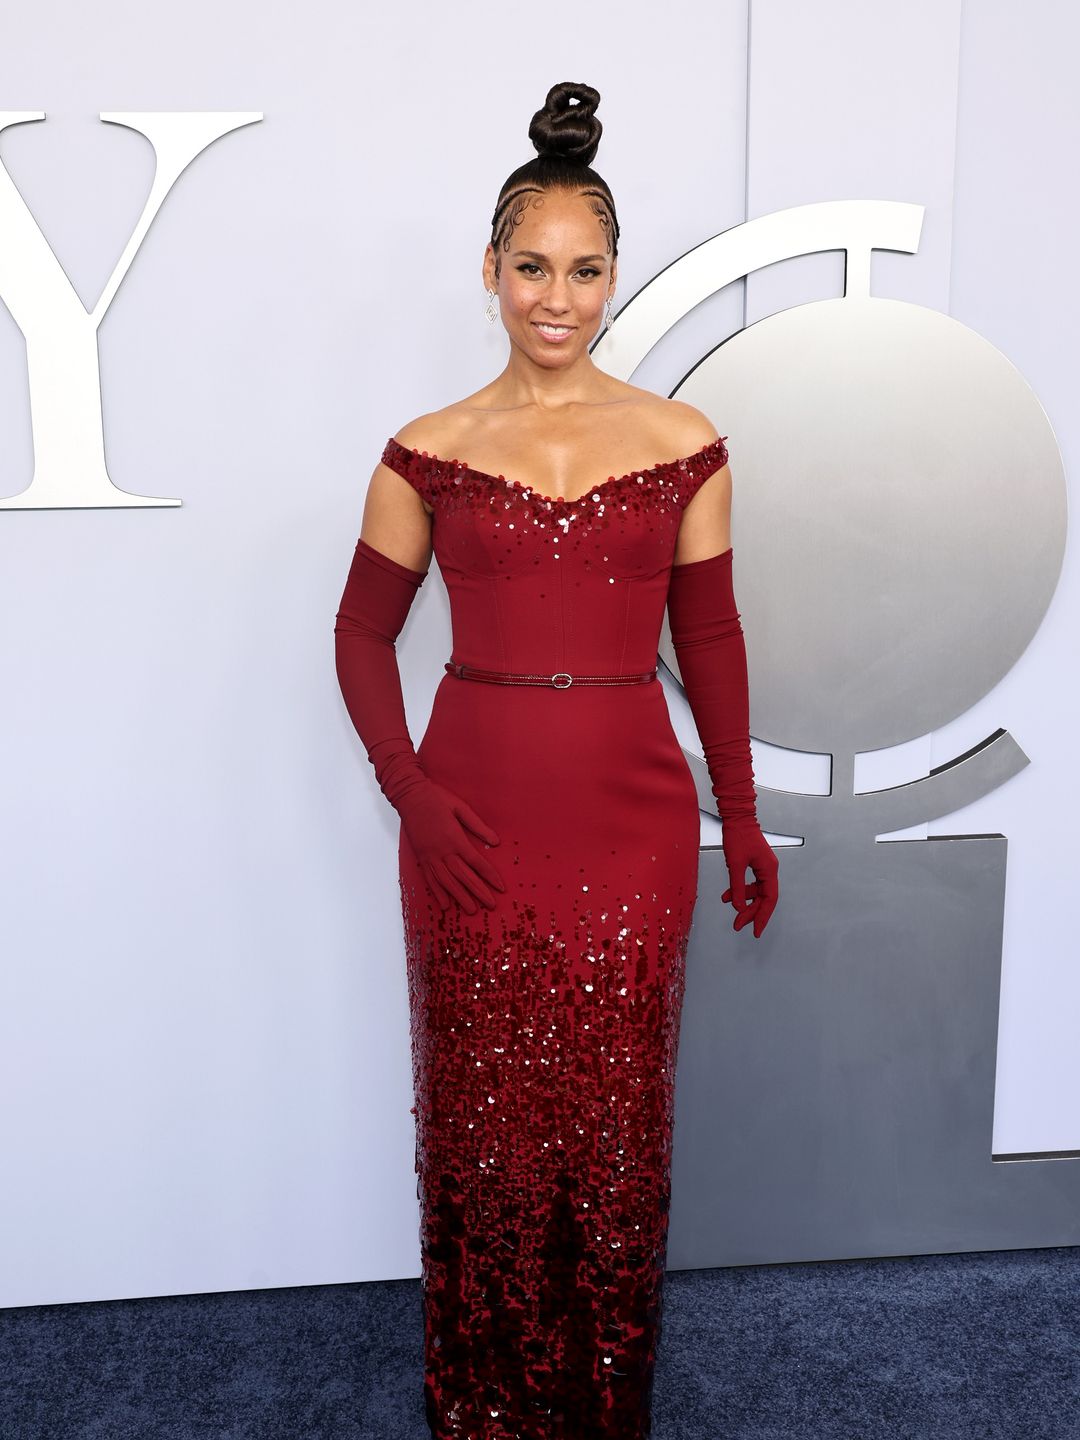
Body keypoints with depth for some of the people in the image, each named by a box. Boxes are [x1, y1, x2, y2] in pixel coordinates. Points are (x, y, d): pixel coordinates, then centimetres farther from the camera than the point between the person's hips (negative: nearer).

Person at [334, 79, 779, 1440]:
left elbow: (709, 638, 7)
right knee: (481, 1112, 11)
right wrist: (406, 785, -6)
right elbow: (363, 630, 7)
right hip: (473, 824, 0)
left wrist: (742, 817, 10)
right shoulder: (427, 453, 1)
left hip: (633, 823, 0)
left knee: (615, 1121, 10)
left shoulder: (684, 446, 1)